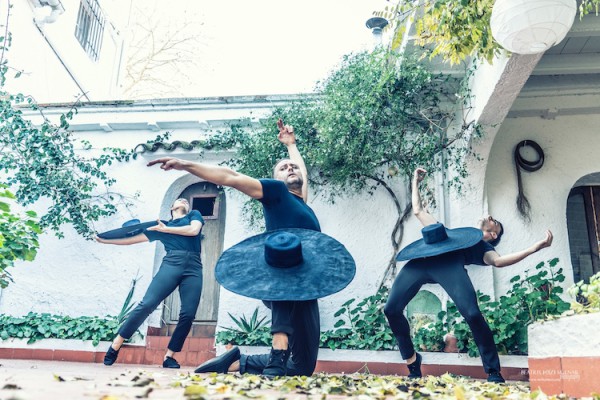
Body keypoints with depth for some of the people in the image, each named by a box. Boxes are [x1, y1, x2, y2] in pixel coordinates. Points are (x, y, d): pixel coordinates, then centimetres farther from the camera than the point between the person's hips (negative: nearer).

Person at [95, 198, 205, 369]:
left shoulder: (194, 214, 23)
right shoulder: (160, 226, 25)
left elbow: (194, 230, 2)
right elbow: (133, 239, 26)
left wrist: (165, 229, 8)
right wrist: (105, 240, 27)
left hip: (194, 268, 0)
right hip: (171, 264, 0)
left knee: (188, 315, -11)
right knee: (147, 304, -14)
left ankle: (169, 356, -1)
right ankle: (116, 344, -2)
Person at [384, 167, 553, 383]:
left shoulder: (483, 247, 29)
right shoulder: (449, 232, 42)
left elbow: (498, 260, 6)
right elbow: (418, 211, 50)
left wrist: (535, 247, -1)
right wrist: (416, 182, 57)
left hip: (451, 264, -4)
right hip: (419, 263, 4)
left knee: (472, 314, -21)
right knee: (391, 309, -9)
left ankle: (493, 373, -2)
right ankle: (412, 362, 12)